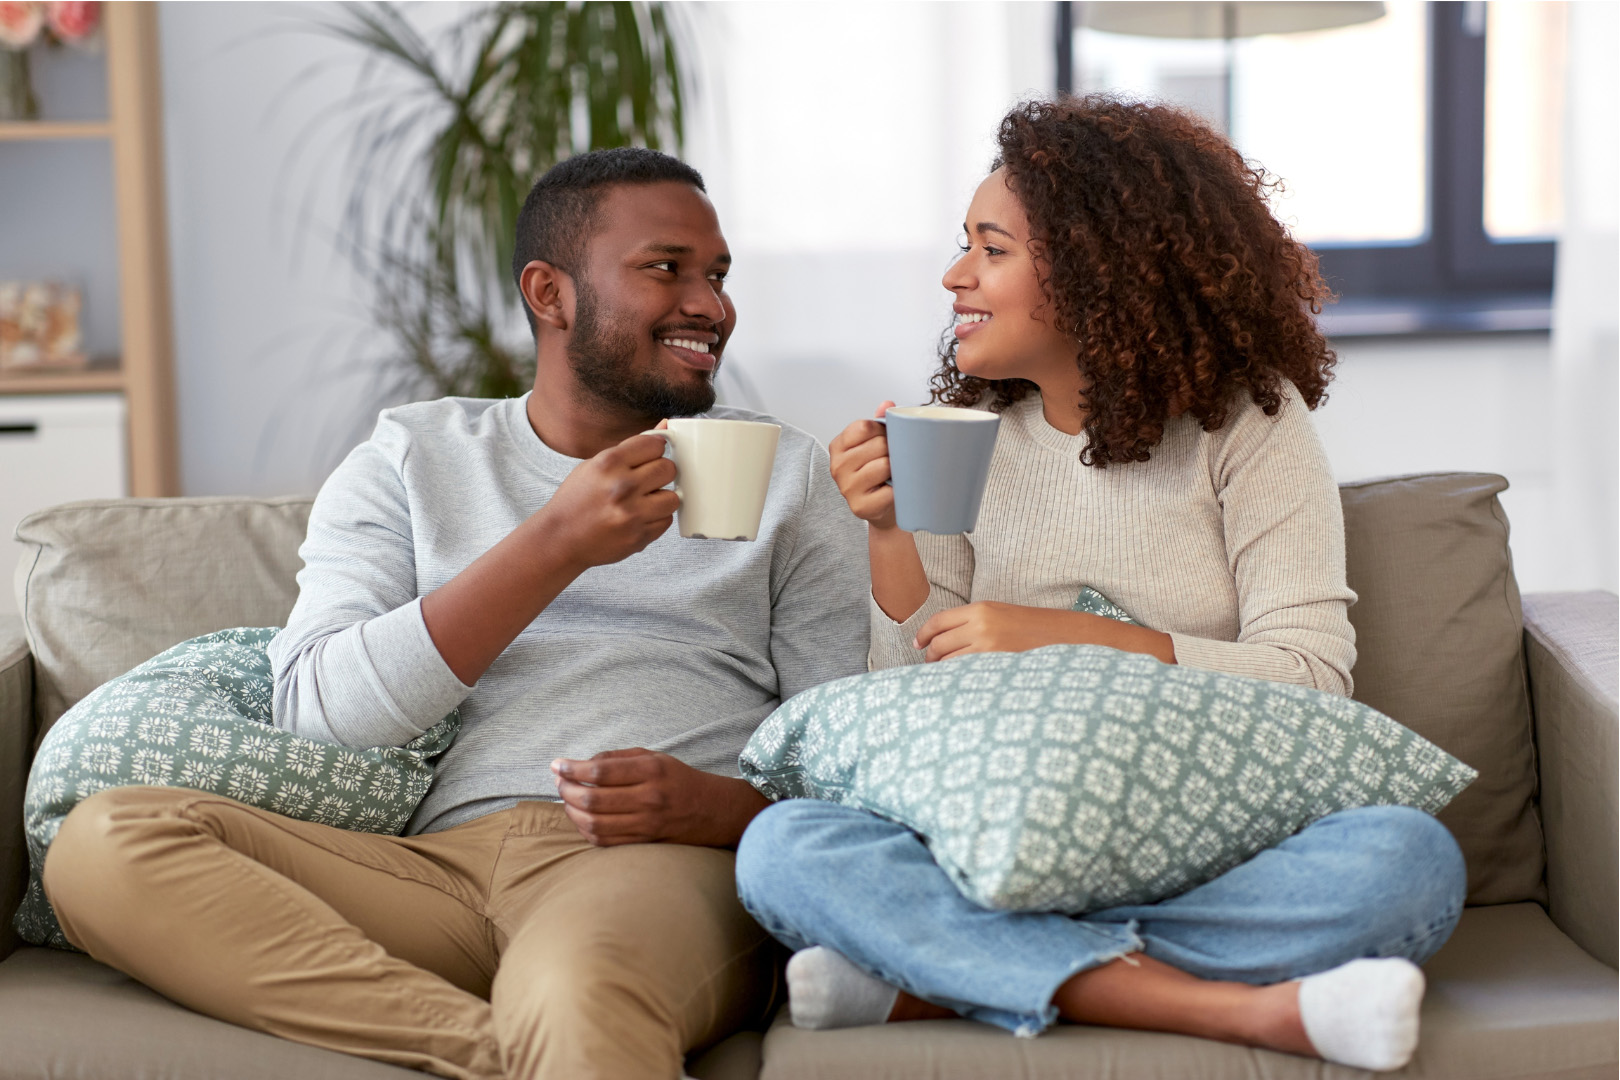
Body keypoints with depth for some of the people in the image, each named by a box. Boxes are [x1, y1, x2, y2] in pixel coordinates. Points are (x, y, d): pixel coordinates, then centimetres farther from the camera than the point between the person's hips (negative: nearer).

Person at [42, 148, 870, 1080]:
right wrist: (556, 546, -8)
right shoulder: (409, 462, 18)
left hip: (670, 864, -4)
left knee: (577, 996, -42)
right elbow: (317, 711, 0)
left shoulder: (790, 476, 17)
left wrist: (724, 809, -12)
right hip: (440, 859, 5)